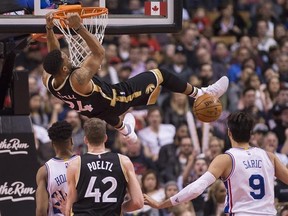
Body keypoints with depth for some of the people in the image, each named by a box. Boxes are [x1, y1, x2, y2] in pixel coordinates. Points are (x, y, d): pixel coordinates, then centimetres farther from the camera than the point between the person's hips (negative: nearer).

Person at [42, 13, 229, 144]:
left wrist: (49, 28, -12)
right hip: (117, 98, -7)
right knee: (159, 74, 3)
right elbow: (99, 53, -36)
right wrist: (79, 28, -43)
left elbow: (53, 55, -2)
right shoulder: (78, 80, -42)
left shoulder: (48, 81, -21)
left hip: (94, 112, 7)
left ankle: (126, 131, 76)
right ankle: (201, 94, 20)